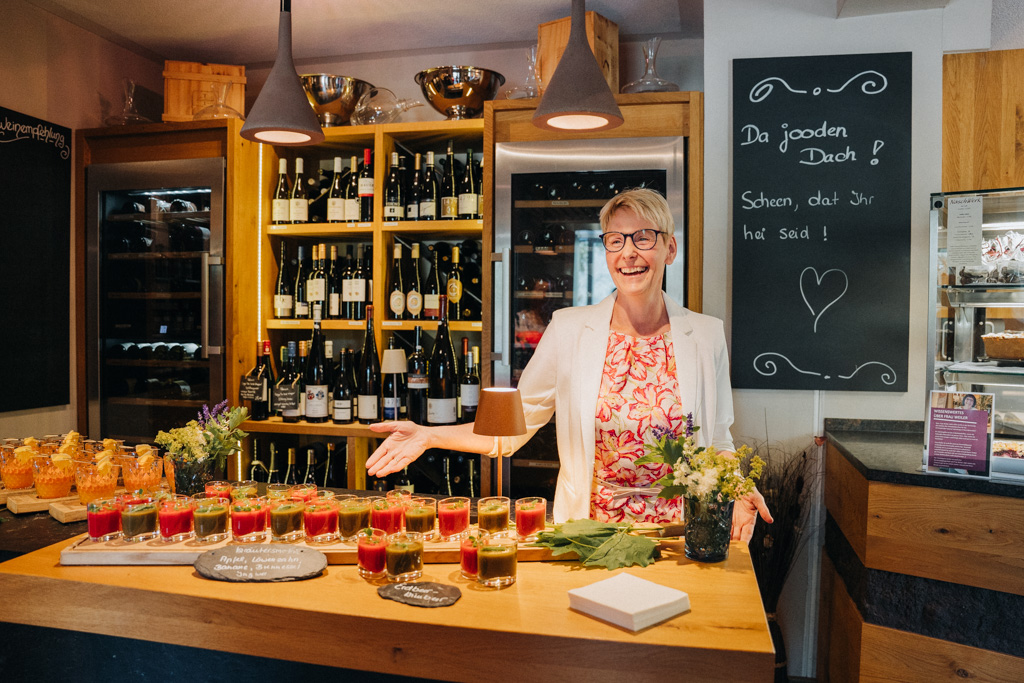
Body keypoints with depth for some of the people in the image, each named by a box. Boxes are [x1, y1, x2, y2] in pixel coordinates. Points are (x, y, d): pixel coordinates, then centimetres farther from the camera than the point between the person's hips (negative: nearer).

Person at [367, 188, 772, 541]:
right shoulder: (568, 329, -2)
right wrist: (428, 436, -7)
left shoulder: (706, 336, 1)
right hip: (584, 532, 0)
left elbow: (717, 443, 11)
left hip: (675, 533, 0)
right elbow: (514, 425, 3)